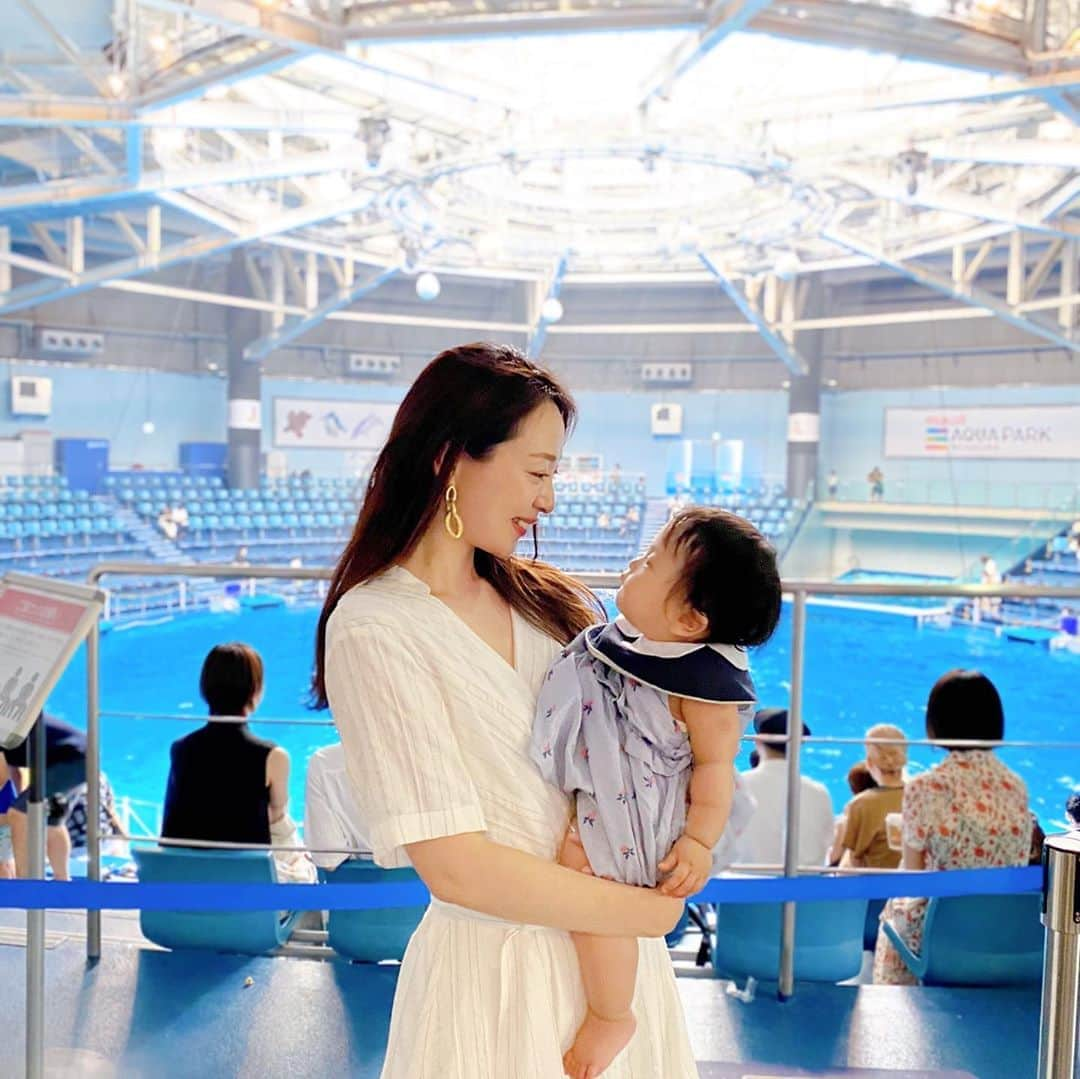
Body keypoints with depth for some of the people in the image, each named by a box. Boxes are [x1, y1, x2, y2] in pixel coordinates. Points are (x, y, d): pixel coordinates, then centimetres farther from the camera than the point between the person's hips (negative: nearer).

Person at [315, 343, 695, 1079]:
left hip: (616, 952, 6)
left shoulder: (550, 599, 2)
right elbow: (455, 867, -21)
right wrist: (648, 911, -11)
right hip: (497, 970, -5)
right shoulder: (373, 627, -17)